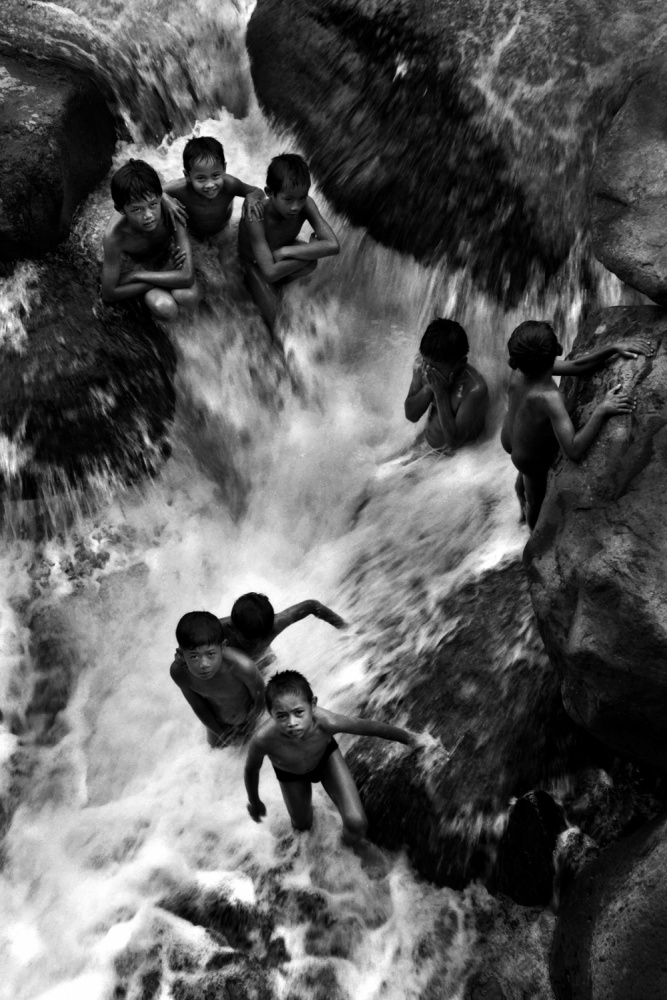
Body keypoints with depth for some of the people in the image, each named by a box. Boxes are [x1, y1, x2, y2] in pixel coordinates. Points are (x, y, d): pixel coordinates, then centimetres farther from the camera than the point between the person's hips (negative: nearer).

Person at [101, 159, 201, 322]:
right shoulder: (115, 236, -36)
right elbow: (109, 294, -27)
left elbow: (187, 277, -36)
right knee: (165, 310, -29)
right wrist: (171, 278, -27)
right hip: (134, 264, -2)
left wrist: (137, 276, -32)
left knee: (189, 297, -29)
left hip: (168, 255, 2)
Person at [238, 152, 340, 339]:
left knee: (311, 263, -29)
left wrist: (285, 251, -38)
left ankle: (278, 284, 0)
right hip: (255, 263, -4)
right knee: (274, 317, -25)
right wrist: (311, 249, -38)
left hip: (280, 253, 4)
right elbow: (269, 273, -43)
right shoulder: (255, 219, -40)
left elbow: (333, 245, -37)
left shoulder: (305, 204, -30)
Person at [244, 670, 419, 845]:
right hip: (291, 774, 0)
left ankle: (350, 844, 26)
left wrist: (408, 738, -8)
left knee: (356, 824, -11)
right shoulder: (263, 739, -44)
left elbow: (368, 726, -25)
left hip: (326, 756, 0)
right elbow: (251, 770, -19)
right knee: (302, 825, 21)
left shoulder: (326, 722, -44)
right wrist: (255, 802, 0)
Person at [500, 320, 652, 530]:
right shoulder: (549, 398, -48)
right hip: (536, 461, -5)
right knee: (537, 501, 28)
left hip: (509, 440, 5)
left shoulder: (519, 372, -27)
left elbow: (576, 366, -17)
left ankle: (522, 502, 71)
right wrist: (601, 410, -47)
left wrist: (614, 348, -24)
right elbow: (574, 451, -50)